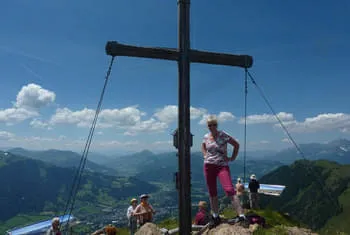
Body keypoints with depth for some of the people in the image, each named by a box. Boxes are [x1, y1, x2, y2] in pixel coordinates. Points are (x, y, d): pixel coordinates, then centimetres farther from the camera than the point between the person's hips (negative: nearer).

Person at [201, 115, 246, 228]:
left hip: (222, 166, -4)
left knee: (230, 190, -18)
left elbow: (236, 145, 3)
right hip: (209, 166, 4)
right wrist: (205, 156, 12)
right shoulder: (206, 137, 6)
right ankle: (215, 217, 22)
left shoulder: (223, 135, -7)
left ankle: (241, 216, -16)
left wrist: (232, 158, -2)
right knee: (212, 193, 9)